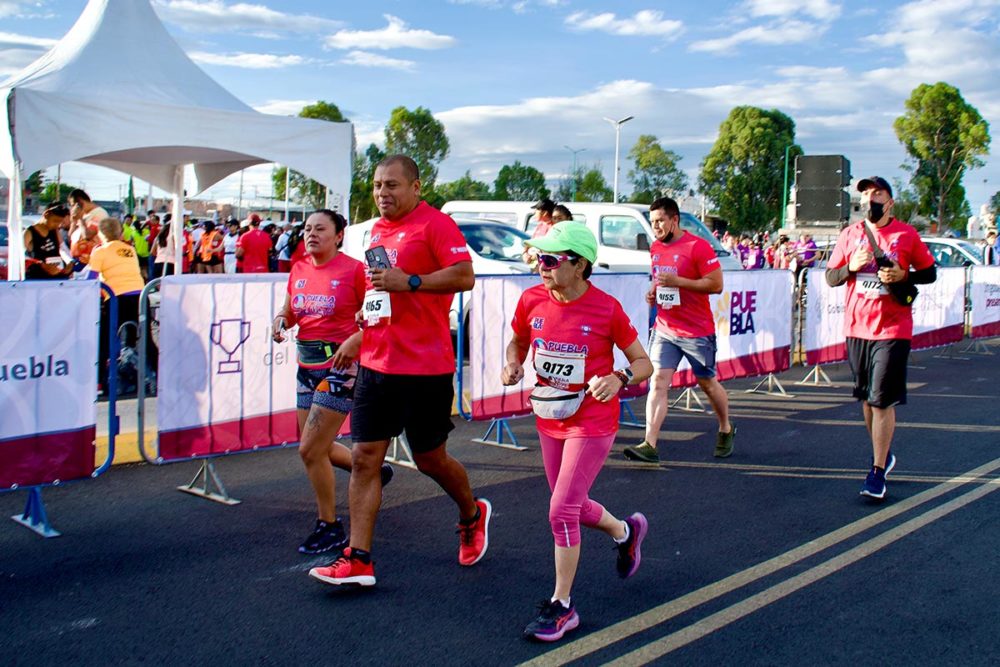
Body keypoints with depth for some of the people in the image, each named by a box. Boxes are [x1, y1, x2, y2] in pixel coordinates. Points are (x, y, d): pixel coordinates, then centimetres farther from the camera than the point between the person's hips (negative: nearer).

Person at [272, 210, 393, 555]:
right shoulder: (298, 271, 8)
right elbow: (289, 313, 18)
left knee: (310, 449, -8)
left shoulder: (354, 269, -10)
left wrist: (355, 340, -26)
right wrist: (280, 321, -4)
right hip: (307, 366, 8)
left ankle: (330, 528, 9)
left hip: (340, 366, -7)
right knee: (318, 447, 15)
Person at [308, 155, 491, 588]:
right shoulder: (377, 230, 16)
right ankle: (358, 560, 4)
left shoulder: (435, 224, -9)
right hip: (375, 365, 7)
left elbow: (464, 277, -19)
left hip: (425, 368, -7)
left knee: (431, 460, 7)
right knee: (364, 458, 1)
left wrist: (409, 281, -23)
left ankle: (472, 515, 36)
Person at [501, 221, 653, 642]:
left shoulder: (607, 309, -17)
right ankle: (625, 532, 51)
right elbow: (518, 342, 13)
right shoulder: (532, 300, -6)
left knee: (561, 511, -11)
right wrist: (512, 366, -9)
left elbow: (643, 363, -7)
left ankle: (561, 606, 6)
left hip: (592, 424, -6)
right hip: (549, 421, 6)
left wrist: (619, 379, -27)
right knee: (572, 506, 19)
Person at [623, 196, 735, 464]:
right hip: (664, 329, 5)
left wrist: (678, 281, -22)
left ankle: (726, 430, 36)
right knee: (658, 381, -9)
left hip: (697, 331, -5)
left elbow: (716, 284, -16)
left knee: (707, 383, 11)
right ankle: (650, 445, -14)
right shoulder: (655, 248, 8)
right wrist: (653, 290, 3)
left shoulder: (698, 246, -14)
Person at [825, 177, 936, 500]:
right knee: (867, 398, 14)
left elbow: (929, 273, 6)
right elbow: (830, 278, 8)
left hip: (892, 329, -4)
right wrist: (851, 267, -11)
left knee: (882, 400, -8)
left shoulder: (907, 234, -1)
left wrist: (903, 275, -13)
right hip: (856, 327, 4)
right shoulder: (850, 234, 7)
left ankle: (877, 473, -4)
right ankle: (883, 454, 33)